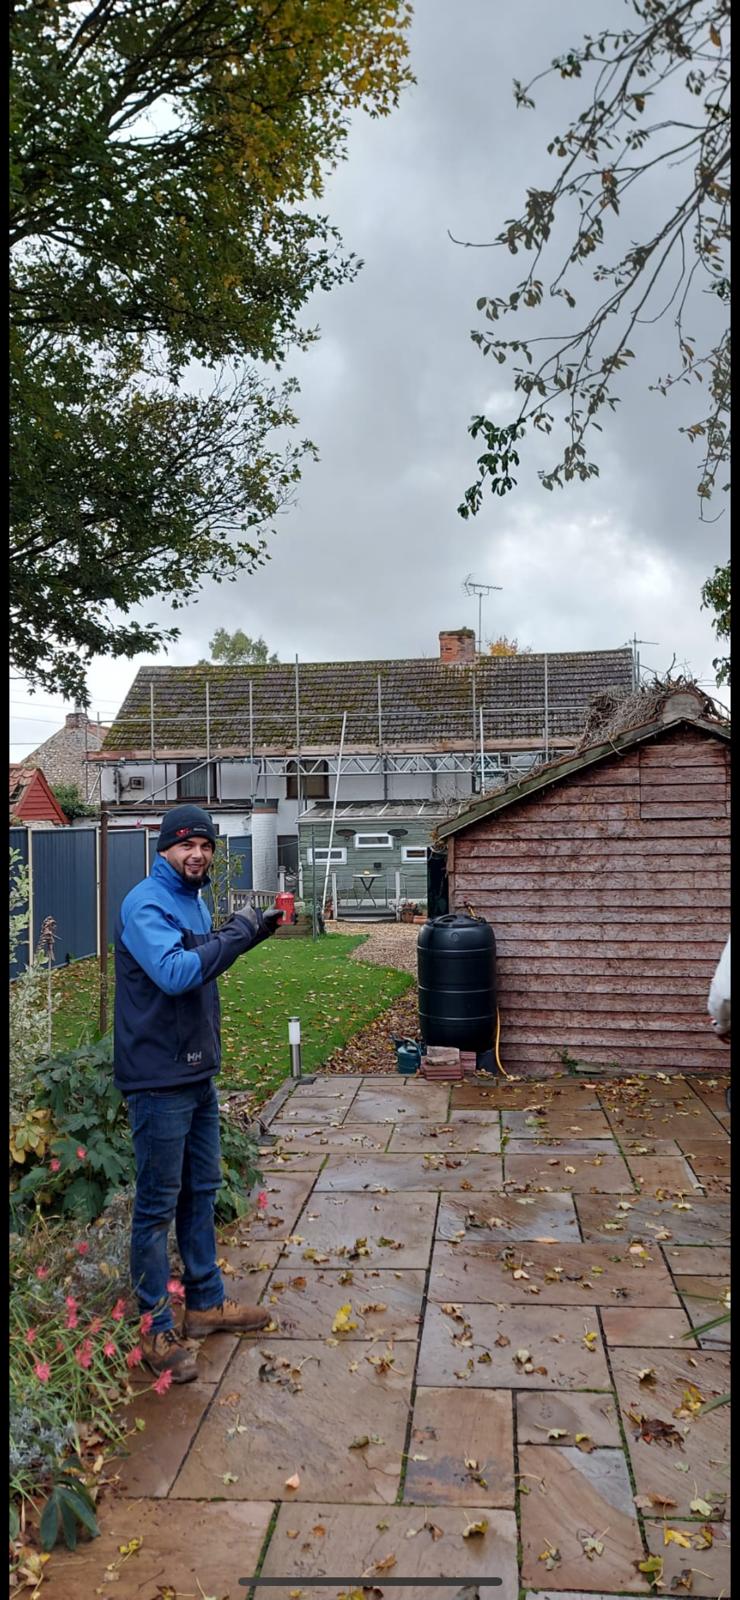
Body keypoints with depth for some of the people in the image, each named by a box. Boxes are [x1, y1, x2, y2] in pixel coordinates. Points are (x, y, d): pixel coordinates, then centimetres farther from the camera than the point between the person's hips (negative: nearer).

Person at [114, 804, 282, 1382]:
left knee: (201, 1191, 19)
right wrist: (235, 933, -24)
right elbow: (175, 972, -30)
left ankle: (206, 1301, 34)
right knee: (158, 1205, 2)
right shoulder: (146, 904, -17)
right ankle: (156, 1328, 16)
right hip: (158, 1079, -9)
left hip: (198, 1072, 9)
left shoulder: (195, 900, 12)